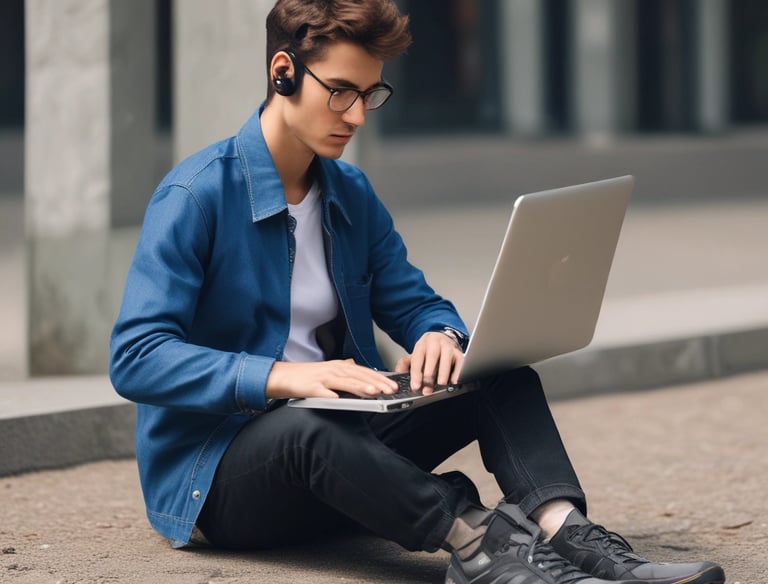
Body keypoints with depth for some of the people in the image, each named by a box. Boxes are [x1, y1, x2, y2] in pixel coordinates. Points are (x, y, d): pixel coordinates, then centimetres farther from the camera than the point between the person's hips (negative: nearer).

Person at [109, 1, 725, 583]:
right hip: (209, 476, -7)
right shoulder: (195, 196, -13)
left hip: (337, 443, 7)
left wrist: (440, 335, -13)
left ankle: (565, 529, -38)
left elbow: (415, 304, 14)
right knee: (304, 427, -40)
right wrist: (280, 376, -35)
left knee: (503, 377, -12)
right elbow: (135, 358, -21)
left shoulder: (352, 195, 10)